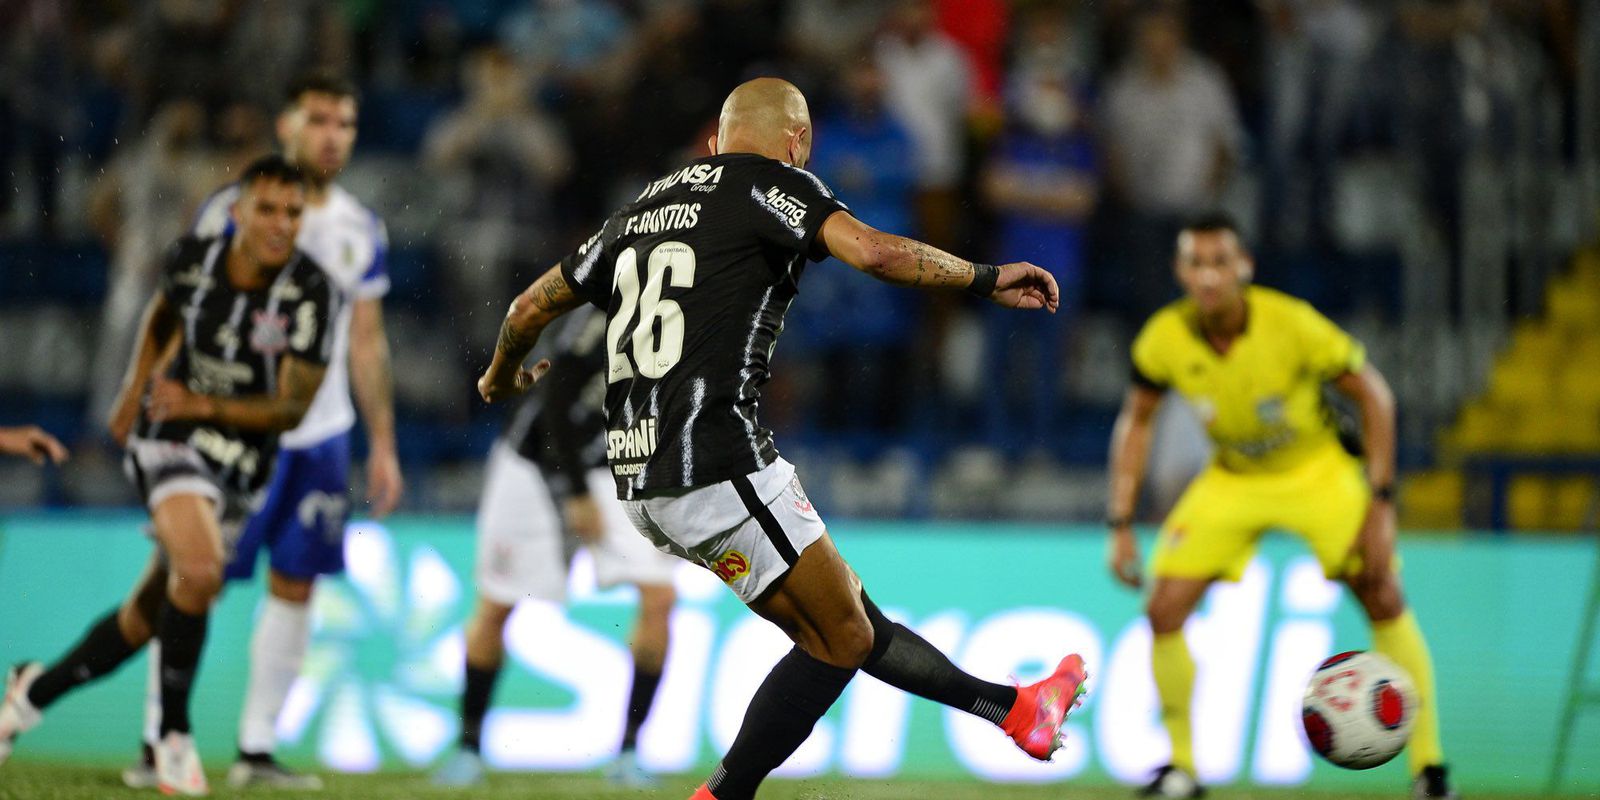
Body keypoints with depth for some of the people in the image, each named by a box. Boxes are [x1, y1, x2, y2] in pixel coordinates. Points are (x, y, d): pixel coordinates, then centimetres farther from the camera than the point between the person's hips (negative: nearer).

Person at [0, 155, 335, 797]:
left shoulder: (308, 292, -16)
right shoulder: (192, 259, -10)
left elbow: (292, 407, -14)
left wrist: (200, 405, -21)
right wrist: (135, 386, 13)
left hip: (241, 466, 2)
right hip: (169, 438, -2)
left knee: (148, 616, 9)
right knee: (200, 570, -28)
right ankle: (172, 733, -12)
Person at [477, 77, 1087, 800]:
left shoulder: (645, 208, 20)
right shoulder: (772, 184, -2)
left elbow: (531, 307, 26)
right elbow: (874, 253, -18)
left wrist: (501, 377, 46)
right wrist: (986, 279, -6)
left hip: (640, 478, 9)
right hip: (718, 466, -9)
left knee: (844, 623, 14)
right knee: (841, 639, 1)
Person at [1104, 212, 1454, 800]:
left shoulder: (1292, 325, -29)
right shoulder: (1165, 339, -20)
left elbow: (1374, 395, -16)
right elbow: (1135, 422, -2)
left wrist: (1381, 504, -19)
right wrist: (1121, 526, -6)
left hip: (1316, 471, -2)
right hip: (1232, 481, 2)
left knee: (1383, 599, -14)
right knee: (1164, 612, -12)